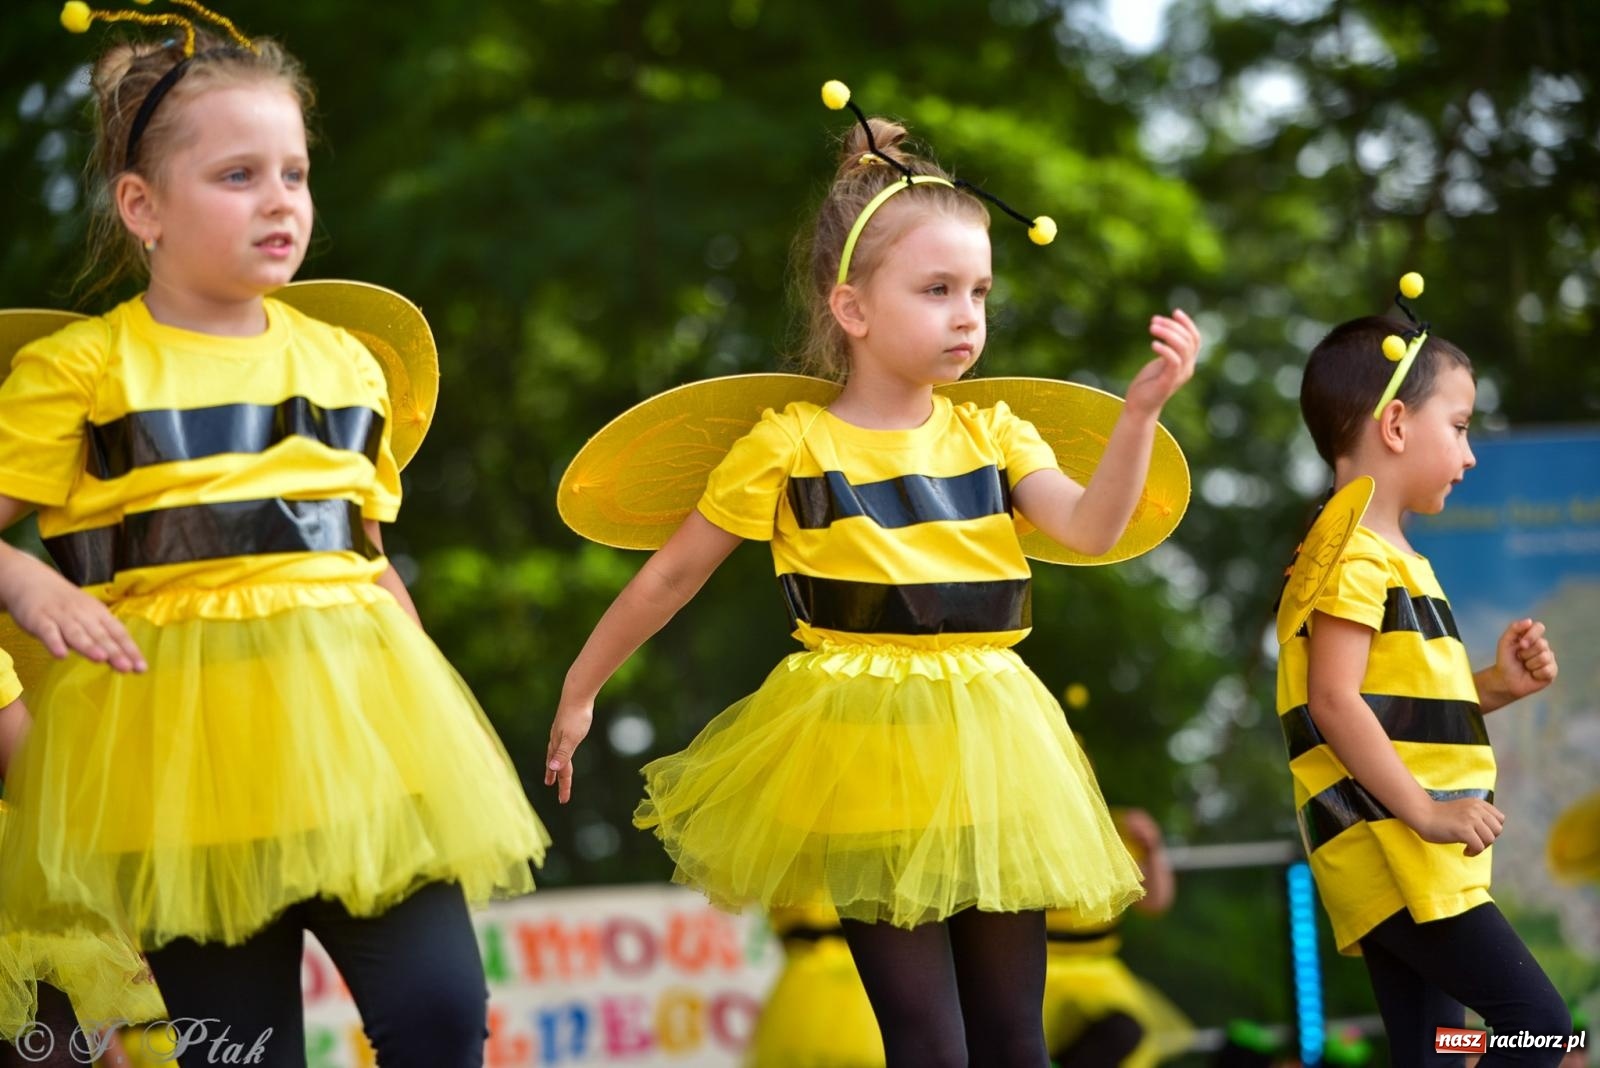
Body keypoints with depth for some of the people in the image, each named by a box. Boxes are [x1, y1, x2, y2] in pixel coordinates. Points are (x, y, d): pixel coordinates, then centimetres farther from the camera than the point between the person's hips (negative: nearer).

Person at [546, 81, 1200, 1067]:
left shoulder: (990, 434, 7)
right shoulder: (791, 448, -4)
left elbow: (1091, 528, -9)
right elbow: (671, 577, 4)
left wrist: (1142, 409, -23)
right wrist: (580, 691, 9)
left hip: (988, 749, 4)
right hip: (868, 749, -4)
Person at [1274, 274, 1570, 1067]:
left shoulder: (1387, 556, 21)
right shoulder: (1353, 553, -10)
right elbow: (1335, 704, -19)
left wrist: (1495, 688, 12)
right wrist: (1423, 812, -22)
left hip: (1408, 853, 10)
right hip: (1386, 844, -10)